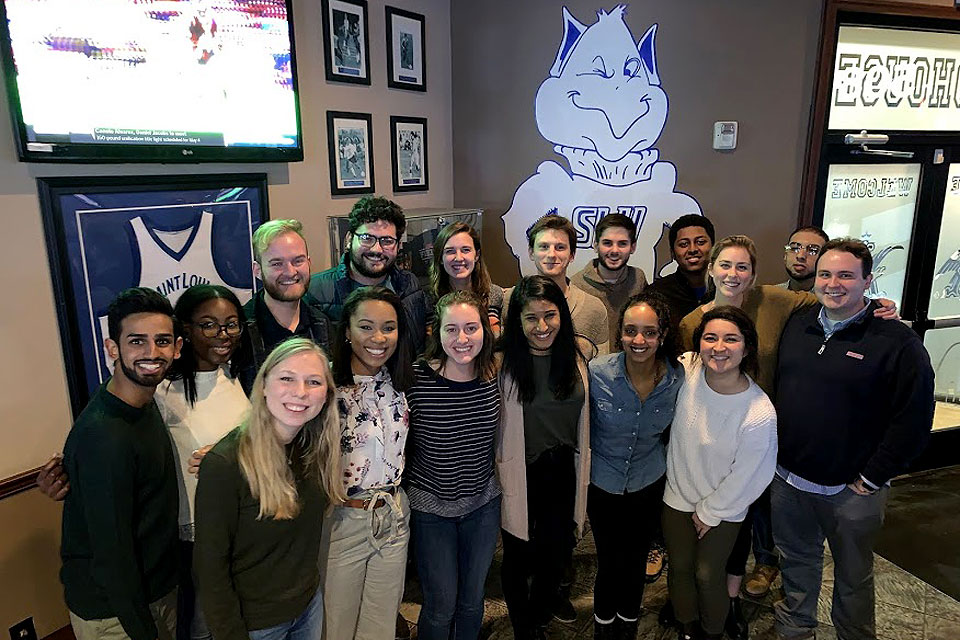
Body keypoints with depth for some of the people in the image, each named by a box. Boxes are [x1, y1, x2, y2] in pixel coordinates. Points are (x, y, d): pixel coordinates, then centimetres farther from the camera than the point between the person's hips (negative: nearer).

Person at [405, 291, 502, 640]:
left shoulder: (495, 377, -8)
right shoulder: (416, 379, -20)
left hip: (483, 504, 3)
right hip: (430, 507, -3)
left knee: (472, 599, 21)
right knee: (441, 605, 11)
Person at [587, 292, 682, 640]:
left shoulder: (677, 377, -16)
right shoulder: (597, 371, -23)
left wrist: (660, 459, 9)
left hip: (649, 485, 2)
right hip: (603, 484, -1)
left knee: (636, 562, 19)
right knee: (609, 563, 11)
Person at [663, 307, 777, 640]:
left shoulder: (760, 414, -31)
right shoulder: (686, 369, -21)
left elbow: (746, 476, -17)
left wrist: (710, 511, -5)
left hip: (722, 508, -3)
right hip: (677, 496, 3)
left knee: (707, 575, 12)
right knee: (679, 567, 19)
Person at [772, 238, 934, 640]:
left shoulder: (897, 342, -14)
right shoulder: (797, 326, 2)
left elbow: (913, 419, -14)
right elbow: (773, 390, 11)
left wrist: (872, 479, -12)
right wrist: (773, 452, 6)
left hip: (850, 490, -4)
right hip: (787, 478, 5)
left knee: (853, 576, 16)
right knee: (796, 561, 22)